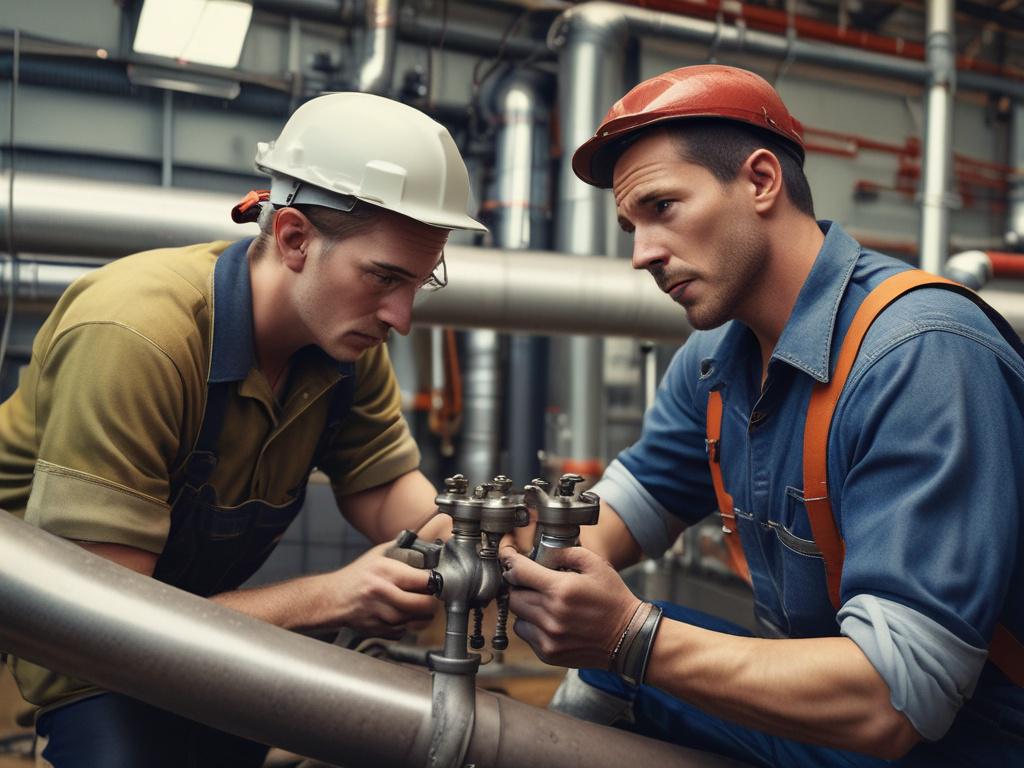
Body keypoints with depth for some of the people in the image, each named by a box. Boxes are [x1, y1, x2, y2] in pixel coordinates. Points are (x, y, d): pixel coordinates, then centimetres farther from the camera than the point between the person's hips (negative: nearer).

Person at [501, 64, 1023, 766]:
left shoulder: (921, 359, -27)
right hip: (822, 689, 7)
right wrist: (521, 556, -13)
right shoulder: (716, 358, -1)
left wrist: (629, 636, -31)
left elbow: (891, 700, -30)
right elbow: (633, 502, 7)